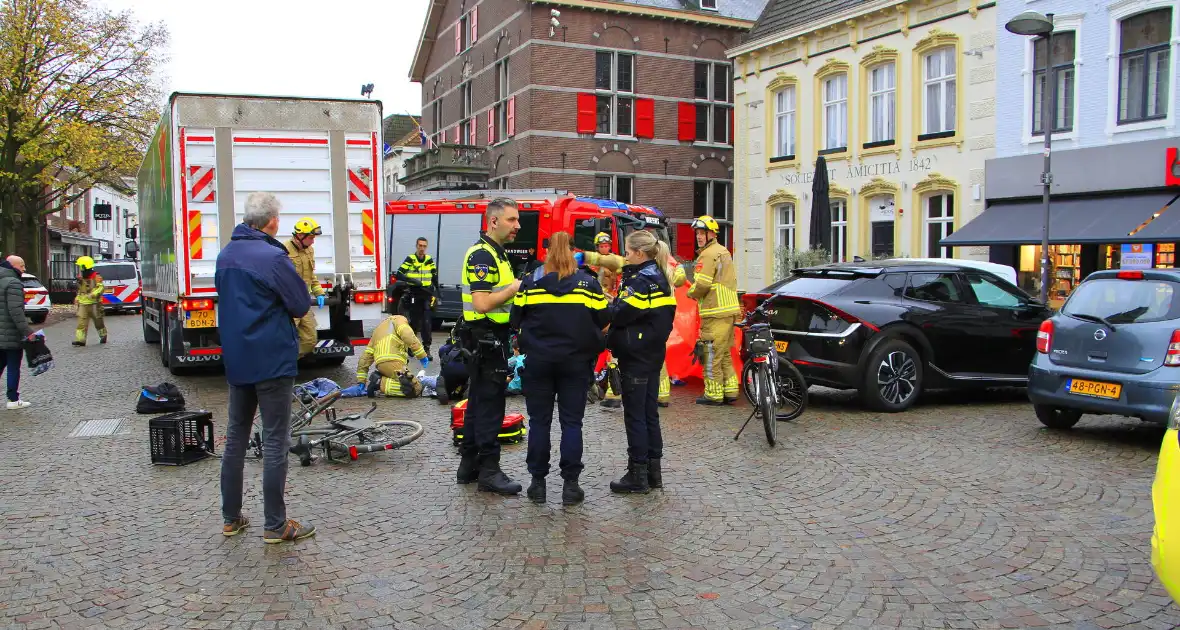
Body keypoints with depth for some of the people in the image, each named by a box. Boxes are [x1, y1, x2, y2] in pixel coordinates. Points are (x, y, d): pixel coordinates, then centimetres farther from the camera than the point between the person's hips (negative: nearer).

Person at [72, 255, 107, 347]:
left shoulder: (96, 277, -9)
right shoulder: (81, 278, 15)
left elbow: (101, 287, -19)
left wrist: (93, 294, -31)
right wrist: (77, 298, 19)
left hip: (94, 304, -6)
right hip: (83, 304, 6)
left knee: (98, 321, 9)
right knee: (81, 322, -6)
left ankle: (103, 336, 29)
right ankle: (80, 339, -11)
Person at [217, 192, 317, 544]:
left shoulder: (225, 255, 7)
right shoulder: (273, 257, -17)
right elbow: (302, 306, -11)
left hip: (235, 360, 8)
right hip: (272, 361, -7)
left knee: (236, 438, 15)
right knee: (275, 442, -1)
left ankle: (231, 518, 23)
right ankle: (276, 526, 4)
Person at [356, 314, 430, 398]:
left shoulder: (377, 329, 37)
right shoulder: (399, 319, 16)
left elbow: (366, 356, 30)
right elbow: (408, 336, -7)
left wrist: (361, 381, 29)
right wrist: (422, 355, -7)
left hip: (380, 365, 8)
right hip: (393, 362, -8)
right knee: (416, 389, -10)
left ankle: (378, 378, 6)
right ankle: (381, 384, -15)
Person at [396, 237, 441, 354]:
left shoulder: (429, 260, 9)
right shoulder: (410, 259, -2)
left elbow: (435, 277, 16)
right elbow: (399, 274, -9)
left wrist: (437, 293, 12)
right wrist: (412, 281, -21)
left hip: (427, 294, 2)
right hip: (414, 294, -2)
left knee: (427, 322, -6)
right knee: (414, 322, 6)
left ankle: (427, 348, -3)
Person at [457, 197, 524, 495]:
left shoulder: (497, 254, 15)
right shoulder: (481, 255, -17)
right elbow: (482, 304, -26)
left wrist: (520, 287, 8)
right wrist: (516, 287, -18)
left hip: (491, 339, 11)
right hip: (486, 338, -11)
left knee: (479, 401, 14)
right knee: (489, 403, -6)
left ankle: (469, 464, 22)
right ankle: (489, 470, 1)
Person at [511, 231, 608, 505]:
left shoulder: (530, 283, -2)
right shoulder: (589, 284, -2)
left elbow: (516, 320, 3)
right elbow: (602, 322, 1)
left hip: (538, 361, 0)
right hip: (576, 362, 0)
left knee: (539, 421, 8)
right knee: (572, 422, 5)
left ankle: (538, 483, 13)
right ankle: (570, 484, 6)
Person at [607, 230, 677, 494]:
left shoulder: (641, 281, -16)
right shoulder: (659, 278, 12)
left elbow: (620, 315, -21)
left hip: (636, 356, -9)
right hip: (654, 353, 9)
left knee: (635, 415, -2)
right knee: (650, 412, 14)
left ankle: (638, 475, 3)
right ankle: (653, 470, 20)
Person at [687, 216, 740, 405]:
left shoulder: (708, 255, -12)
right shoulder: (724, 252, 20)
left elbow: (702, 284, -20)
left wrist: (691, 293, 1)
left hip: (715, 312, -10)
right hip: (730, 310, 10)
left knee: (711, 354, -5)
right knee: (724, 354, 15)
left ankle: (713, 394, -2)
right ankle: (730, 390, 17)